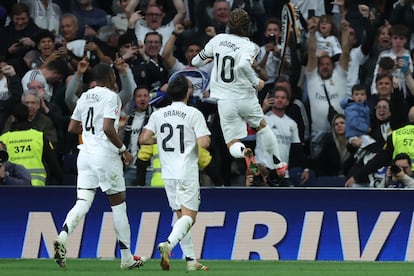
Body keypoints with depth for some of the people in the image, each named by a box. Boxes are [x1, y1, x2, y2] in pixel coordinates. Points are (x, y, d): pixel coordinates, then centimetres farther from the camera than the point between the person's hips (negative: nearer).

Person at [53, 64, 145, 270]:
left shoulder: (85, 97, 12)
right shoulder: (111, 97, -9)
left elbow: (72, 128, 16)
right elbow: (108, 128, -19)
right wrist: (123, 150, -9)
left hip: (86, 153, 6)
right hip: (105, 154, -6)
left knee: (82, 203, -1)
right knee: (118, 204, 5)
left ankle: (62, 237, -28)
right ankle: (127, 258, 11)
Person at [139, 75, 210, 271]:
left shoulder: (158, 115, 6)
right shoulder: (194, 114, -7)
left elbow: (143, 139, 2)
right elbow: (204, 143, -15)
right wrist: (206, 138, 8)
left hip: (168, 173, 5)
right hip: (187, 173, -5)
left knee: (180, 215, 13)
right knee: (189, 216, -6)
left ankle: (190, 260, 11)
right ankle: (168, 244, -32)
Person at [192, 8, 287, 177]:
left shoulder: (218, 39, 0)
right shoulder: (249, 47, -12)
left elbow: (197, 61, 11)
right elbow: (243, 65, -33)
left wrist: (197, 62, 35)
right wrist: (256, 82, -17)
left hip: (224, 100, 1)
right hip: (246, 97, -1)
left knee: (232, 145, 5)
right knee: (262, 126, 27)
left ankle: (243, 152, -30)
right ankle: (278, 164, 31)